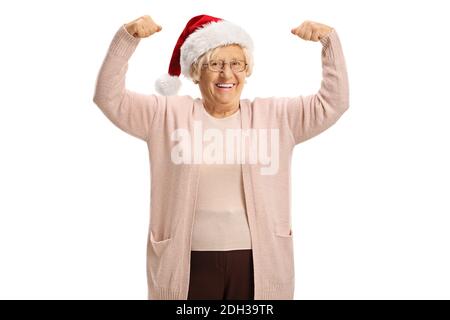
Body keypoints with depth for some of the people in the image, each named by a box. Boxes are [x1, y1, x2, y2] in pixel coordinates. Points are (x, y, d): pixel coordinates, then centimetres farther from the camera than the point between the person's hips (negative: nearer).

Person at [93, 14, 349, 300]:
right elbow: (109, 97, -1)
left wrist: (329, 39, -9)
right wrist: (127, 37, -14)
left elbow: (334, 101, 3)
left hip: (259, 262, 1)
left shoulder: (275, 115, 6)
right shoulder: (167, 114, 3)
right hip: (189, 263, 0)